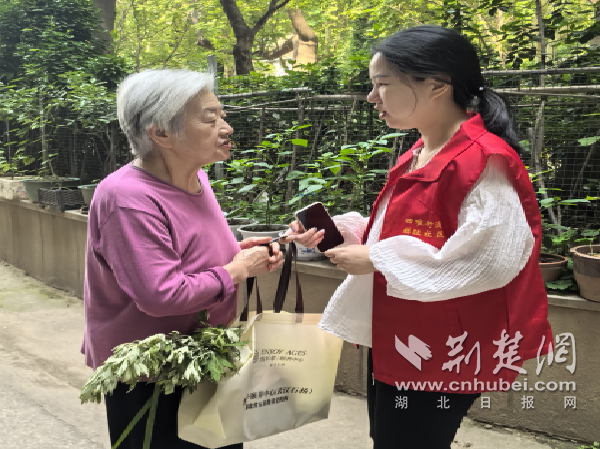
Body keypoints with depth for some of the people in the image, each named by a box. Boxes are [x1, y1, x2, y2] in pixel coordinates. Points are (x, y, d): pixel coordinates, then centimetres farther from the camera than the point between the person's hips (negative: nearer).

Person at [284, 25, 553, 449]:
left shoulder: (484, 161, -21)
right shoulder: (417, 158, 7)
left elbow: (493, 262, -28)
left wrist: (377, 261, -22)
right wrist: (338, 230, -1)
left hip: (441, 359, -9)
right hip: (394, 342, 9)